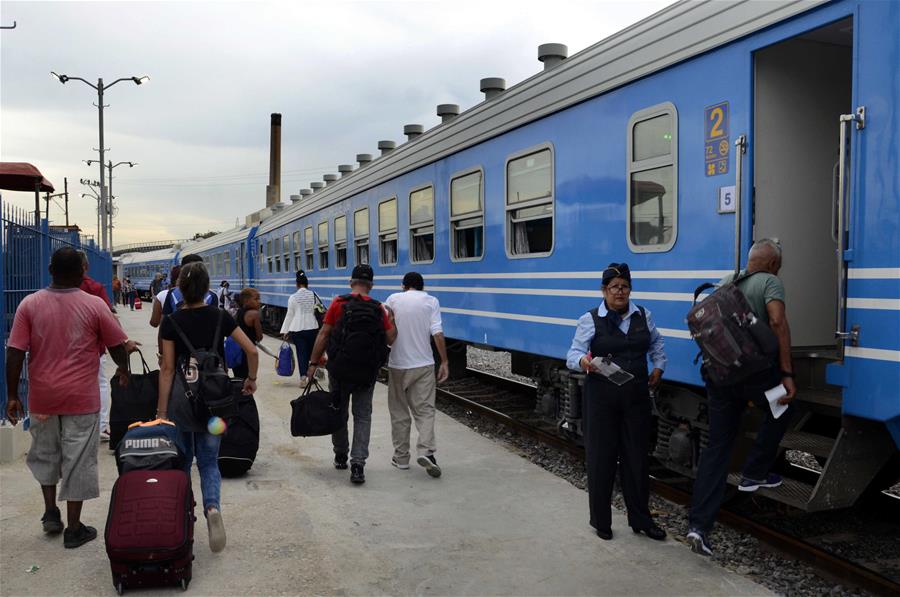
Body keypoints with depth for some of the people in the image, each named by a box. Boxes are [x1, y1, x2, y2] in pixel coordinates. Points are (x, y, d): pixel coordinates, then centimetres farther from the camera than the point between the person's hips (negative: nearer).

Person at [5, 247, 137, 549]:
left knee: (45, 454, 24)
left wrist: (12, 395, 2)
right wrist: (123, 370, 20)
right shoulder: (95, 305, -8)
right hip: (81, 398, -2)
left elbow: (15, 353, -6)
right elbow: (118, 346, 0)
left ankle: (50, 513, 26)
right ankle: (74, 528, 13)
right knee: (78, 460, 6)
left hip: (42, 397, 2)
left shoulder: (30, 304, -4)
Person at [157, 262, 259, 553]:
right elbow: (252, 350, -4)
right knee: (209, 462, 9)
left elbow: (167, 369, -7)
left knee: (182, 461, 15)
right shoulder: (220, 317, -2)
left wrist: (161, 411, -3)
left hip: (180, 398, -1)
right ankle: (212, 506, -17)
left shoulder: (171, 322, -7)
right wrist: (251, 379, 13)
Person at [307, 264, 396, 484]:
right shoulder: (378, 308, -1)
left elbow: (323, 334, -5)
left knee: (339, 412, 17)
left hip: (339, 368, 0)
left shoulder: (339, 303, -5)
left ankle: (340, 456, 31)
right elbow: (392, 339, -2)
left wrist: (313, 363, 0)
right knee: (362, 416, 7)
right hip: (367, 372, 1)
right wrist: (391, 319, 16)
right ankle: (357, 464, -4)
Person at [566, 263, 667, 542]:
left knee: (636, 456, 9)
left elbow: (657, 344, 24)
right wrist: (584, 362, -32)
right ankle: (601, 521, 18)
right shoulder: (590, 320, -5)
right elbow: (573, 354, -11)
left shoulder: (643, 316, 8)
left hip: (636, 396, 4)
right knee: (601, 457, 3)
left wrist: (658, 368, 10)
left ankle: (640, 519, 23)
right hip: (601, 398, -3)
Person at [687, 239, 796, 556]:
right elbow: (777, 322, -17)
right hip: (754, 371, -5)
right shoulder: (770, 282, -1)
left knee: (716, 447, 8)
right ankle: (754, 474, 27)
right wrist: (787, 374, -15)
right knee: (782, 409, 27)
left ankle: (698, 525, 2)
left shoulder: (726, 283, 17)